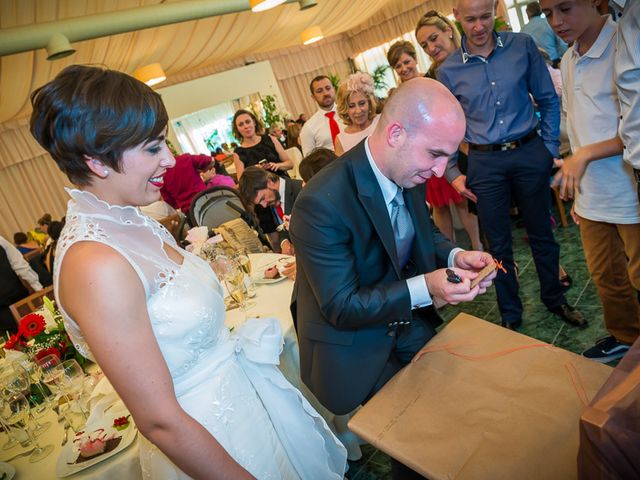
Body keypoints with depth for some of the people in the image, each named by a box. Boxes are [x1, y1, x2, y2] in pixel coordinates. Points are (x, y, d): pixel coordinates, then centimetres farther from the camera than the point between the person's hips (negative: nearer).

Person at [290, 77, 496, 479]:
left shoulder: (409, 172, -9)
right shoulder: (322, 204, -31)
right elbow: (340, 307, -25)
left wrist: (455, 255, -11)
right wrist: (423, 289, -33)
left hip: (410, 324, 7)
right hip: (357, 346, -6)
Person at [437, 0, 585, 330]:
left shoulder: (522, 46, -1)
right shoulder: (448, 71, -1)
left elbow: (548, 100, 5)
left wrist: (549, 148, -1)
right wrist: (452, 173, -4)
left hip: (529, 153, 1)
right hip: (485, 163, 0)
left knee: (541, 233, 15)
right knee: (498, 245, 10)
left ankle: (555, 299, 38)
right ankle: (510, 314, 29)